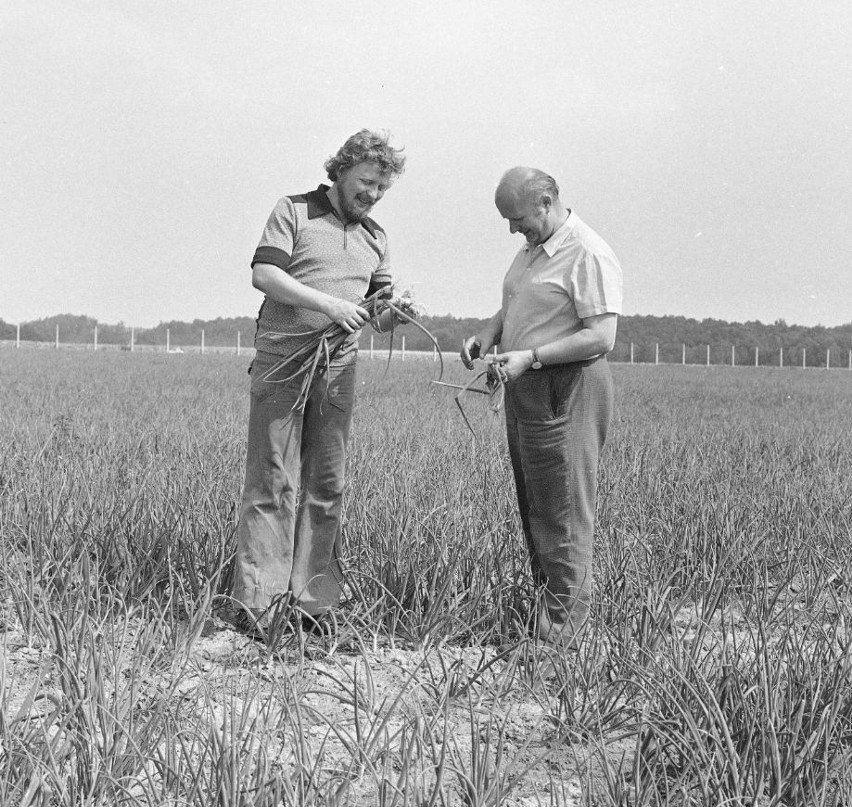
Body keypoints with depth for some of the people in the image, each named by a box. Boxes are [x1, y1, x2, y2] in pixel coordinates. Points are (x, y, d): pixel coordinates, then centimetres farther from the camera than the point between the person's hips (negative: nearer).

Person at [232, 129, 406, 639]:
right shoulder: (294, 212, 3)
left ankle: (312, 598, 11)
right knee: (273, 482, -6)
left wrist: (396, 313, -5)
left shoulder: (376, 238, 19)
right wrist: (328, 304, -19)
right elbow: (264, 274, -9)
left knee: (327, 485, 4)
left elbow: (379, 317, 19)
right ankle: (256, 601, -3)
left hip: (339, 369, 5)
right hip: (282, 361, -5)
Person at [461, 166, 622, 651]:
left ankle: (562, 634, 0)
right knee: (533, 507, 13)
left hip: (566, 393, -9)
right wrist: (488, 334, 7)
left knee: (563, 515, -6)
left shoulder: (590, 256, -14)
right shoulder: (534, 248, 15)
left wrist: (530, 356, -24)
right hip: (527, 391, 10)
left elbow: (601, 337, -20)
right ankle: (542, 607, 22)